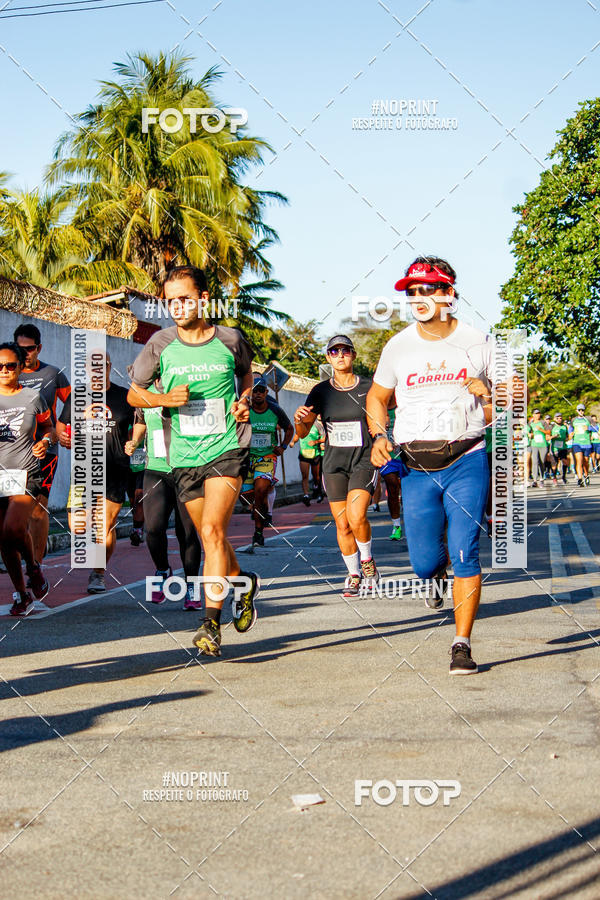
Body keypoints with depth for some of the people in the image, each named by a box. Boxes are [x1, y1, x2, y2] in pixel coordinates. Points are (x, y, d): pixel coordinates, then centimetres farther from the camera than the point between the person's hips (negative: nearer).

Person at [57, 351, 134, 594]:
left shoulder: (124, 396, 3)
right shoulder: (76, 396, 9)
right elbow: (61, 423, 20)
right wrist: (62, 436, -1)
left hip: (115, 471, -2)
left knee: (105, 525, -4)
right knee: (76, 524, -9)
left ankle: (98, 574, 16)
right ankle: (109, 529, 24)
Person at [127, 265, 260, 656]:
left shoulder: (230, 339, 0)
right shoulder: (161, 344, 0)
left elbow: (247, 372, 22)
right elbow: (134, 394, 11)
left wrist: (245, 398, 1)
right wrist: (165, 398, -9)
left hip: (228, 449, -3)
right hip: (184, 456, 3)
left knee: (212, 530, -19)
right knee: (212, 538, 12)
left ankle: (211, 623, -17)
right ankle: (245, 582, 42)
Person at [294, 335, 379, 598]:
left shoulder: (368, 387, 0)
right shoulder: (320, 392, 4)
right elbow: (302, 433, 2)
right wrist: (299, 419, -20)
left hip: (364, 461, -2)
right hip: (334, 465, 2)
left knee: (356, 517, -20)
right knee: (342, 526, 2)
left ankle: (367, 559, 6)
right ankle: (354, 575, 19)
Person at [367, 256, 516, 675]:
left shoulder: (477, 342, 4)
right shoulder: (398, 346, 7)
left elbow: (497, 405, 13)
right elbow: (377, 398, 20)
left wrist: (495, 403, -11)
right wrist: (379, 437, 2)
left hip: (467, 460, -2)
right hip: (416, 467, 2)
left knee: (465, 554, -11)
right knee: (424, 563, 1)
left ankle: (462, 645, -1)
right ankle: (439, 571, 39)